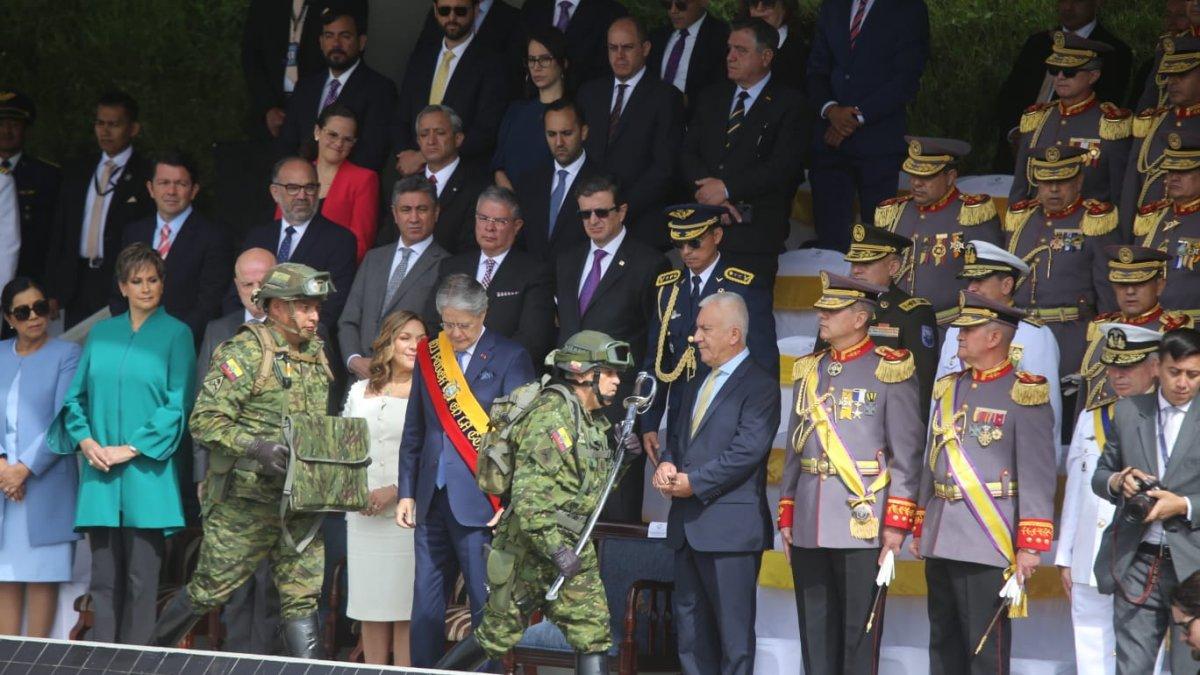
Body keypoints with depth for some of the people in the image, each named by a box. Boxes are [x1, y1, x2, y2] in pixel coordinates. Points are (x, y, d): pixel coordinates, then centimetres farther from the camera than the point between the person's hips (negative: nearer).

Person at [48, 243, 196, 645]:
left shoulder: (176, 334, 3)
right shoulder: (101, 334, 15)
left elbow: (178, 405, -4)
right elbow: (76, 397, 15)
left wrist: (130, 450, -9)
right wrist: (85, 441, -3)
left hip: (147, 473, -4)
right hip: (99, 475, 4)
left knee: (141, 579, -4)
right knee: (103, 577, 3)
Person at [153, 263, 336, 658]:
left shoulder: (316, 356, 13)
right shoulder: (244, 352, -11)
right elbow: (205, 421, -17)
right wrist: (256, 448, -27)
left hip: (299, 502, 6)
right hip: (246, 499, -6)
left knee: (303, 594, 1)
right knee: (212, 587, 4)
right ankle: (154, 652, 24)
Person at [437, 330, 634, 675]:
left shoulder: (594, 422, 12)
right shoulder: (552, 417, -17)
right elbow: (528, 496, -23)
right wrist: (555, 550, -25)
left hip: (574, 551, 8)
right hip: (532, 548, -8)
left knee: (594, 637, 0)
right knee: (498, 634, 3)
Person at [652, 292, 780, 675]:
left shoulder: (758, 386, -9)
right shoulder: (698, 387, 19)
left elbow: (747, 450, -18)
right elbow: (678, 437, 24)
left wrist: (694, 482, -16)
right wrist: (667, 464, 1)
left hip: (729, 526, -9)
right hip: (689, 523, 9)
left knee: (733, 627, -5)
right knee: (690, 622, 12)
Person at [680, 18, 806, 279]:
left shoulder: (788, 103, 3)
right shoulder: (711, 97, 20)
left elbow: (782, 167, -8)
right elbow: (687, 154, 12)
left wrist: (727, 189, -13)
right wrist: (711, 190, -7)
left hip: (756, 225, -4)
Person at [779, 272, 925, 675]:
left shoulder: (890, 370, -4)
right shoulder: (809, 370, 14)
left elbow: (907, 453, -7)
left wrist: (897, 522, -11)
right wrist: (786, 517, 13)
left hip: (862, 524, -6)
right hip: (809, 529, 6)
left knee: (859, 630, -1)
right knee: (815, 631, 9)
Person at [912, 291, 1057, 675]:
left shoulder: (1025, 395, -8)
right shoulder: (949, 389, 14)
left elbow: (1038, 475, -12)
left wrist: (1030, 546, -16)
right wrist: (920, 529, 20)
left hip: (988, 544, -7)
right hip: (941, 543, 7)